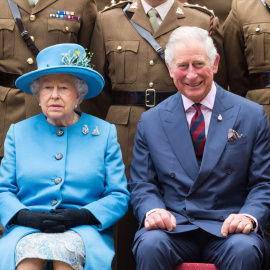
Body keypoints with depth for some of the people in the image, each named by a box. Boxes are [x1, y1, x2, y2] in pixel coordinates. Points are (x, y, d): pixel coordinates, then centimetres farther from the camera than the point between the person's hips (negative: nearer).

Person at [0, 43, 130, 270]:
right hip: (27, 230, 1)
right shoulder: (19, 132, 18)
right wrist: (26, 216, -10)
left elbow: (119, 196, 7)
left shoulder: (104, 133, 13)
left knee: (65, 249, -36)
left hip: (84, 231, -1)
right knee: (29, 250, -35)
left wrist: (82, 215, -12)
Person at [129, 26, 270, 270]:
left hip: (226, 230, -1)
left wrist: (249, 216, -15)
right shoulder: (151, 121, 11)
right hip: (173, 227, 1)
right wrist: (152, 211, -12)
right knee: (150, 245, -32)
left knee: (244, 250, -34)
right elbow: (142, 183, 11)